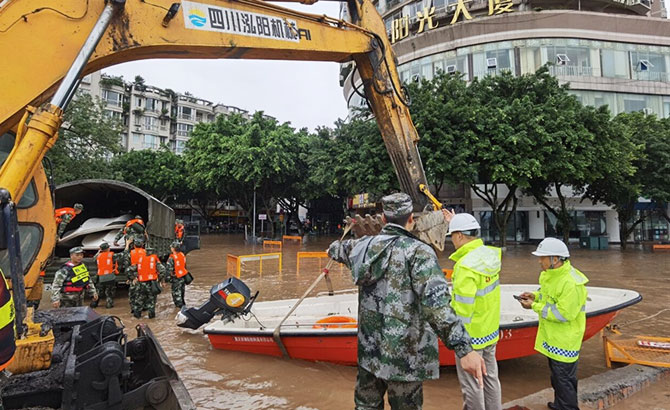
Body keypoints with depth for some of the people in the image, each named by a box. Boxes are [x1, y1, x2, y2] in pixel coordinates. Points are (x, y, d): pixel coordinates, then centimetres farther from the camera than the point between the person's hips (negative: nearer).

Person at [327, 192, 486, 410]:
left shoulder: (364, 245, 1)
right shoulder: (418, 251, -17)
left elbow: (335, 249, 24)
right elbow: (435, 301, -31)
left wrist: (337, 245, 49)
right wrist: (463, 348, -33)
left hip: (369, 350, 5)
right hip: (404, 357, -5)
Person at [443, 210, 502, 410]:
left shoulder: (465, 266, -27)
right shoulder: (492, 254, -4)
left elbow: (462, 310, -25)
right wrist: (455, 222, 22)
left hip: (470, 335, -8)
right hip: (491, 331, 8)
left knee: (471, 384, 8)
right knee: (490, 377, 20)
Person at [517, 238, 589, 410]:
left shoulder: (571, 284, -27)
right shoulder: (550, 275, 3)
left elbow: (563, 314, -27)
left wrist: (535, 306, -23)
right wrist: (535, 296, 1)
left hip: (564, 341, -10)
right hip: (552, 337, 10)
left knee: (564, 379, 3)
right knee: (556, 374, 25)